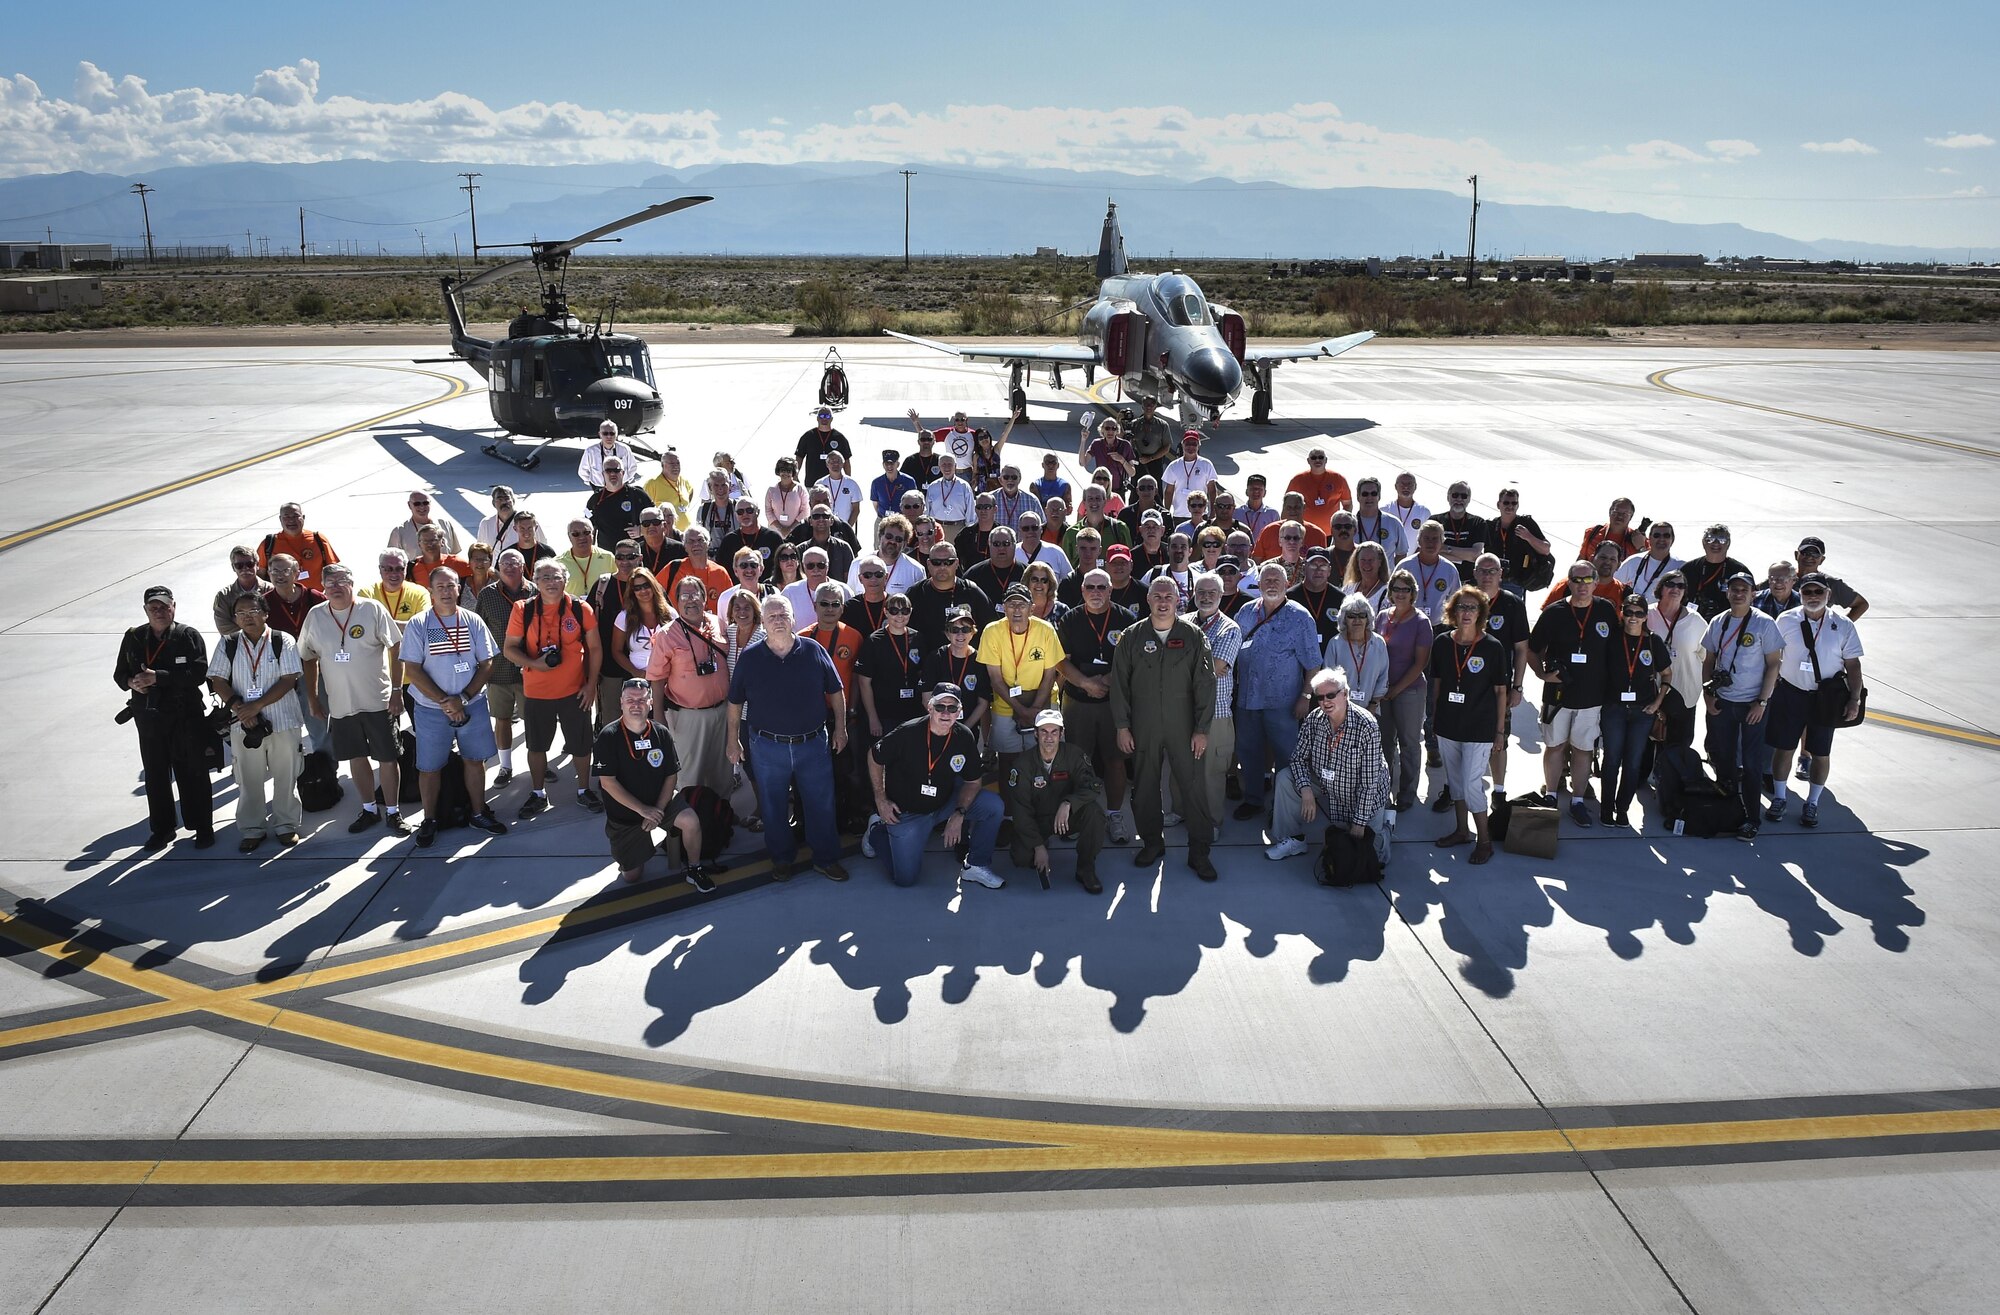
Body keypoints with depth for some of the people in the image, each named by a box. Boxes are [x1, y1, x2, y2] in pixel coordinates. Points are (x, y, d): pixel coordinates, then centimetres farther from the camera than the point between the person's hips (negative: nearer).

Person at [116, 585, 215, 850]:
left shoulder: (189, 636, -6)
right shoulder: (134, 638, 7)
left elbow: (199, 673, -17)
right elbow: (120, 673, 14)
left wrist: (158, 677, -23)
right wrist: (132, 682, -9)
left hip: (185, 716, -4)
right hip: (148, 717, 4)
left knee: (192, 773, 3)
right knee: (155, 775, 12)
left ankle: (203, 827, 15)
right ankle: (162, 828, 25)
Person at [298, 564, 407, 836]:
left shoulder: (372, 609, -7)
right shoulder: (315, 616, 2)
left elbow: (396, 648, -6)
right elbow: (308, 659, 12)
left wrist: (397, 690, -10)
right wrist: (313, 699, 11)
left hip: (378, 701, -3)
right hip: (340, 705, 3)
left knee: (387, 759, 2)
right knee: (357, 759, 13)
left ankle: (392, 812, 15)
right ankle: (369, 809, 28)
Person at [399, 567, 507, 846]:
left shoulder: (473, 621, 0)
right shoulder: (418, 625, -6)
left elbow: (487, 664, -1)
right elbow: (413, 669, -10)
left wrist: (463, 698, -13)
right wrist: (445, 702, -15)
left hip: (473, 705, 2)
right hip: (431, 709, -2)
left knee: (475, 759, 10)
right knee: (430, 767, 5)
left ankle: (479, 813, 25)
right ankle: (429, 821, 19)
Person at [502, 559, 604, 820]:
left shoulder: (581, 608, -5)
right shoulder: (523, 610, -5)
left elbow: (595, 648, 1)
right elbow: (509, 648, -2)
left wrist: (591, 684, -3)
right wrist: (533, 663, -19)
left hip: (574, 690, -1)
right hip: (536, 691, 1)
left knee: (581, 744, 8)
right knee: (537, 745, 14)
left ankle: (584, 790, 28)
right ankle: (538, 793, 31)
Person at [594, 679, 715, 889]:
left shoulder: (662, 734, -7)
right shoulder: (608, 737, -17)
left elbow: (672, 776, -4)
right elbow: (608, 782, -20)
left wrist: (658, 810, -18)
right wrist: (643, 810, -23)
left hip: (660, 801, 2)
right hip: (624, 812, -2)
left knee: (691, 821, -28)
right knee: (631, 876, 0)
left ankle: (693, 870, -5)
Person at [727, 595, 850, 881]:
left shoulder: (814, 651, -3)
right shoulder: (749, 658, -4)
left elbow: (835, 691, 6)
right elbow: (735, 702, 4)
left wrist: (840, 727, 5)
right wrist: (733, 740, 5)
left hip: (813, 744, 0)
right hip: (768, 747, 0)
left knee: (821, 804, 8)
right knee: (774, 807, 12)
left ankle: (826, 859, 23)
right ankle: (781, 858, 30)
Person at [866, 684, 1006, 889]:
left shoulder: (964, 738, -13)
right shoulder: (908, 733, -24)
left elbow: (972, 782, -2)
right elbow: (874, 757, -8)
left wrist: (959, 814, -18)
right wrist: (881, 799, -10)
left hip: (945, 803, 4)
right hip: (906, 811, -3)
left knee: (993, 805, -17)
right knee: (905, 878, -2)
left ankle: (976, 866, 1)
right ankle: (879, 830, 27)